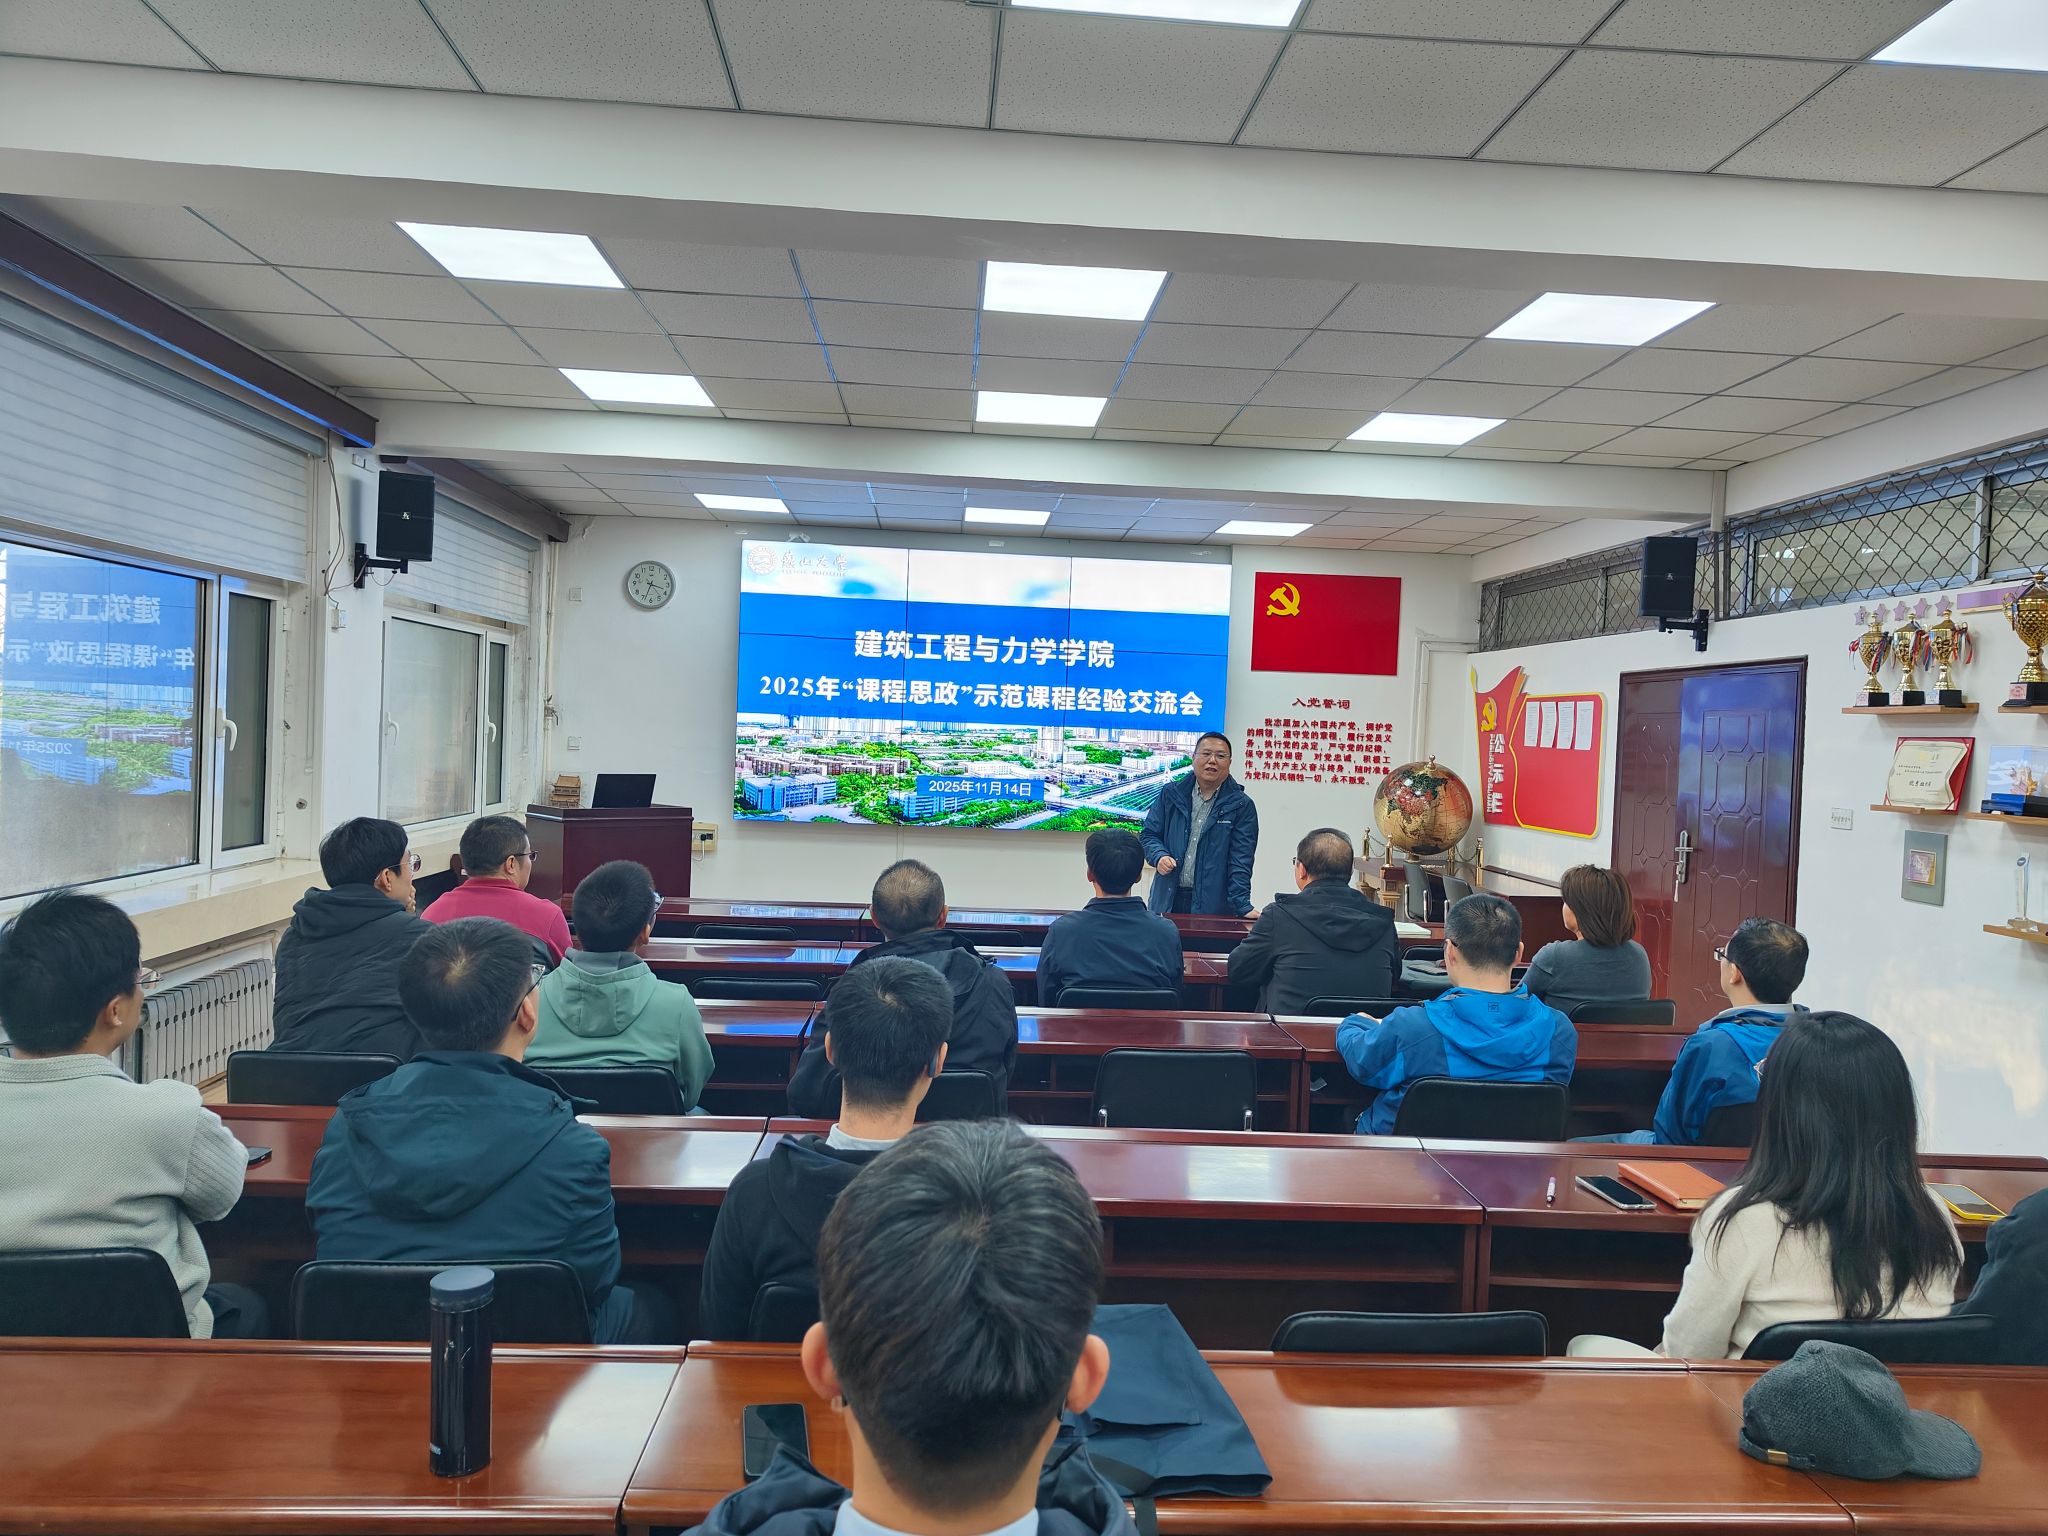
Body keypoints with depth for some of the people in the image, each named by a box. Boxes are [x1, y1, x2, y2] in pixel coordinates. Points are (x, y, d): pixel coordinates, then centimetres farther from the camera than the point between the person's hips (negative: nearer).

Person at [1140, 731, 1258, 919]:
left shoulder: (1241, 806, 0)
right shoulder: (1170, 794, 7)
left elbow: (1240, 861, -5)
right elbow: (1149, 834, 12)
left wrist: (1243, 906, -14)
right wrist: (1159, 856, -9)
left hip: (1213, 905, -2)